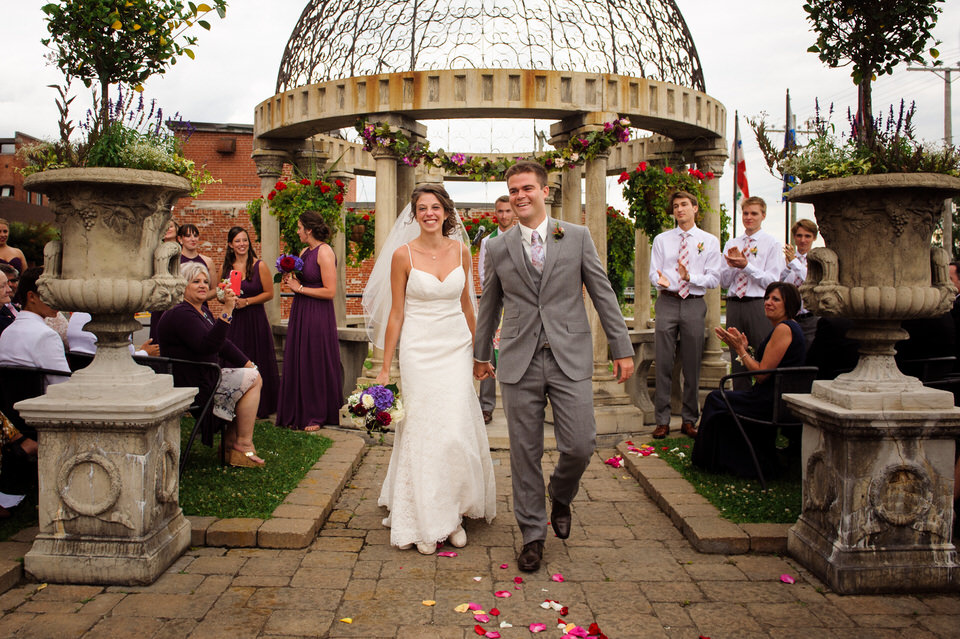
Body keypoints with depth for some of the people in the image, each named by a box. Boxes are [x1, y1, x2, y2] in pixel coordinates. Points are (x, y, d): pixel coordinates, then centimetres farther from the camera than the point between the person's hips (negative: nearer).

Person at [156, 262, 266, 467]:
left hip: (205, 376, 10)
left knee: (253, 375, 7)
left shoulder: (203, 311, 16)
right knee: (252, 379, -12)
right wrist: (227, 312, -37)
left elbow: (222, 343, 22)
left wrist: (247, 364, 11)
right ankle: (243, 444, -6)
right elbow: (208, 345, -32)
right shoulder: (180, 314, -18)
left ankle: (230, 441, 8)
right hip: (190, 385, -10)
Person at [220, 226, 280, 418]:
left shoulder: (259, 266, -2)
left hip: (255, 320, -3)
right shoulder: (225, 268, 8)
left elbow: (269, 293, -3)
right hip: (232, 321, 3)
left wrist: (246, 301, -12)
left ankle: (261, 407, 8)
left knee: (256, 364, -2)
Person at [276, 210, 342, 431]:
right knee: (297, 363, 11)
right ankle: (299, 414, 21)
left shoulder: (325, 252, -13)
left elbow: (330, 291, -19)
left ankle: (316, 417, 12)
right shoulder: (305, 252, 11)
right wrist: (291, 280, 1)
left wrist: (300, 288, -13)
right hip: (300, 314, 8)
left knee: (315, 365, 1)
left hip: (318, 316, -8)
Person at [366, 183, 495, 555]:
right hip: (419, 351, -2)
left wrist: (478, 351, 19)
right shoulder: (403, 255, -4)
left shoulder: (461, 251, 4)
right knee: (422, 433, 1)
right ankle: (425, 522, 15)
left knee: (457, 432, -2)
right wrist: (384, 368, -2)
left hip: (456, 347, 2)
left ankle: (454, 514, 17)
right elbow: (396, 313, -2)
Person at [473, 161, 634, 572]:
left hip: (570, 358, -1)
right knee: (524, 453, 5)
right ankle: (533, 534, 21)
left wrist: (622, 349, 2)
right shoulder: (498, 248, 7)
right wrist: (480, 354, 23)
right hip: (519, 362, 1)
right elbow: (489, 305, 17)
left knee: (580, 446, -4)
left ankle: (560, 496, 30)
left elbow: (603, 294, 5)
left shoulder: (578, 237, 4)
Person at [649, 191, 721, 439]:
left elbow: (714, 279, 3)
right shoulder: (661, 240, 11)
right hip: (667, 303, 0)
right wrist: (659, 279, -17)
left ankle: (689, 420, 15)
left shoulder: (709, 241, 8)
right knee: (663, 363, -1)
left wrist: (690, 277, -15)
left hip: (694, 304, 0)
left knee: (692, 365, 4)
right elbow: (653, 272, 6)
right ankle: (662, 420, 6)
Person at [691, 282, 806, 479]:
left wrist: (740, 348, -10)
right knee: (722, 398, 24)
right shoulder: (788, 327, 14)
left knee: (715, 400, 6)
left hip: (774, 402, -10)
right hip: (778, 398, 10)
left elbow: (762, 374, -20)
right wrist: (744, 347, 5)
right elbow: (764, 370, 14)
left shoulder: (784, 328, -18)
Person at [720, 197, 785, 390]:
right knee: (737, 359, 8)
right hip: (734, 305, 4)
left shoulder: (771, 243, 3)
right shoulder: (731, 244, 15)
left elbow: (772, 281, -7)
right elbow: (723, 282, 11)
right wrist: (732, 266, -7)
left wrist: (746, 266, -14)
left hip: (759, 306, -4)